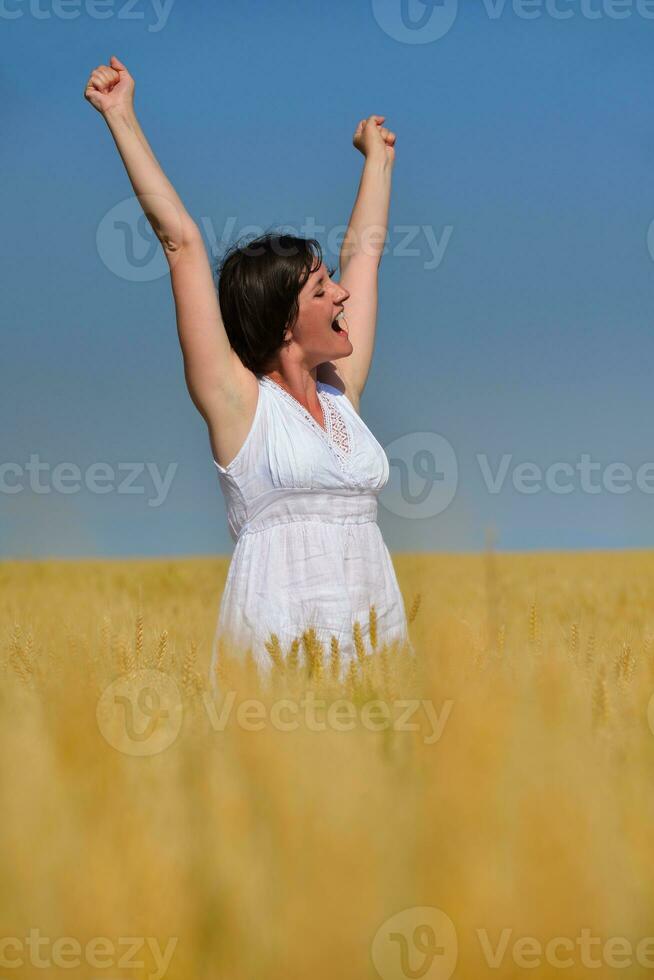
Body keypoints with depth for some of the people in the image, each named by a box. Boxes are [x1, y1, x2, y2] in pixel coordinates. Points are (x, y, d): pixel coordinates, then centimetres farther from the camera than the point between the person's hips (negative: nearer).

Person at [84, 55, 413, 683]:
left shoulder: (341, 391, 15)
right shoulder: (239, 401, 0)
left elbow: (364, 247, 27)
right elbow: (180, 240, -1)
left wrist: (378, 154, 37)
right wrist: (122, 118, -1)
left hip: (373, 633, 6)